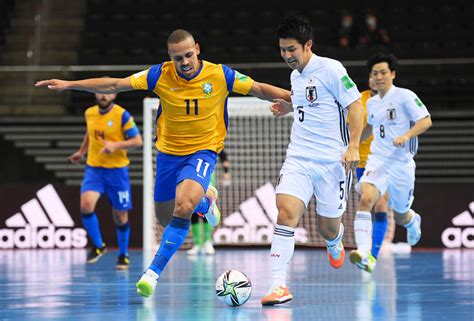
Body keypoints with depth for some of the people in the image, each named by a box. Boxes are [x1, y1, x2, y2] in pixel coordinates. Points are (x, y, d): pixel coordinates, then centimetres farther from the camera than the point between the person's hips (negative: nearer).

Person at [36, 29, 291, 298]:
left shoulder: (220, 75, -14)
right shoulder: (161, 75, -12)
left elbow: (260, 89, -3)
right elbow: (114, 85, -9)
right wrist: (69, 84, -13)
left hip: (203, 152, -3)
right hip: (169, 152, 3)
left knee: (182, 208, -27)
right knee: (166, 218, 14)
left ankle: (154, 271, -21)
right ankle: (205, 199, 46)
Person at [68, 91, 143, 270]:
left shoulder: (122, 115, -9)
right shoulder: (89, 113, 5)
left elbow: (137, 141, -9)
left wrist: (116, 145, -22)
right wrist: (81, 152, 24)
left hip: (116, 170, -3)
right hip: (93, 168, 3)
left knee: (120, 215, 6)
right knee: (86, 205, -21)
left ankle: (123, 255, 26)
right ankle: (98, 245, -1)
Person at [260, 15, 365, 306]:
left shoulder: (331, 69, -9)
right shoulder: (295, 76, 13)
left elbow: (356, 107, -10)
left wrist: (353, 146, -19)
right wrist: (290, 107, 13)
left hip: (332, 160, -5)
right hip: (298, 158, 5)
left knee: (328, 227, 6)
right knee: (286, 213, -18)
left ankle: (335, 243, 47)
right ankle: (279, 285, -21)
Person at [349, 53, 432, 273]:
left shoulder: (405, 96, -6)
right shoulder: (371, 103, 12)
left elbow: (426, 121, -11)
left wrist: (406, 135, -26)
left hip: (401, 164, -3)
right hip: (377, 161, 3)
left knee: (400, 216, 12)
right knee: (365, 199, -27)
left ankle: (413, 221, 53)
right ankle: (363, 254, -36)